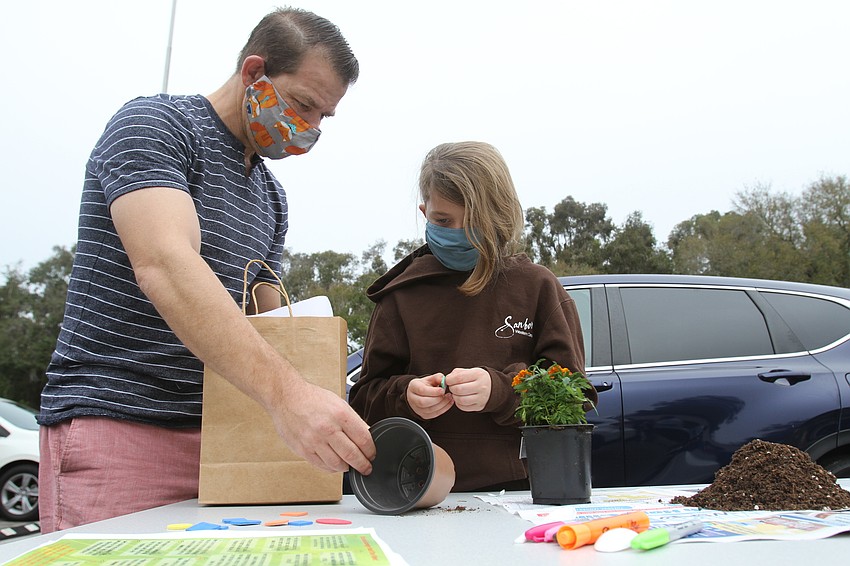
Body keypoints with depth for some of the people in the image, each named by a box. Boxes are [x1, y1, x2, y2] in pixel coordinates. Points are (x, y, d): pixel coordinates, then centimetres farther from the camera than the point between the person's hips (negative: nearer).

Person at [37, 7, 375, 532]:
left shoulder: (271, 197, 17)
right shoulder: (152, 125, -8)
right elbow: (165, 267, -26)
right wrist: (285, 391, -37)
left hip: (213, 435, 7)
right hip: (114, 428, -7)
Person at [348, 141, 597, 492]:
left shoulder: (537, 286, 11)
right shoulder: (402, 295, 14)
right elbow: (364, 402, 12)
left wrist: (499, 389, -13)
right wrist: (406, 397, -10)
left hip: (520, 487, -3)